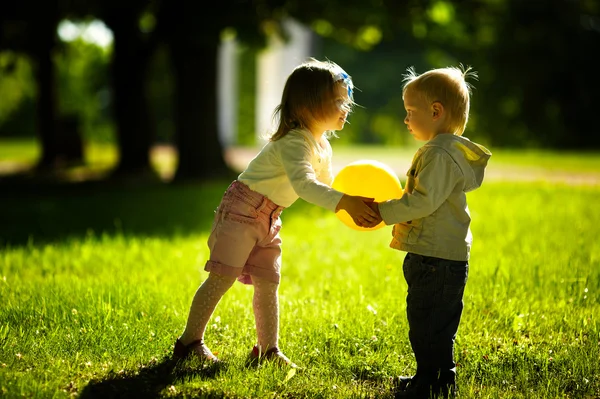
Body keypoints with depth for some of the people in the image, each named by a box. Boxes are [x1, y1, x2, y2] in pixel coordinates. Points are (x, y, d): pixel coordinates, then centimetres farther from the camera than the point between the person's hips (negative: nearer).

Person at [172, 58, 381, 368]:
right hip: (242, 210, -9)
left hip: (269, 218, 9)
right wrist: (345, 202, -54)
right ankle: (190, 341, 1)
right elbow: (304, 185, -44)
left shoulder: (323, 147, 5)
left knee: (268, 283, 8)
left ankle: (269, 349, 15)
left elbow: (326, 188, 15)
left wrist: (353, 207, -2)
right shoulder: (294, 143, -27)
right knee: (223, 277, -8)